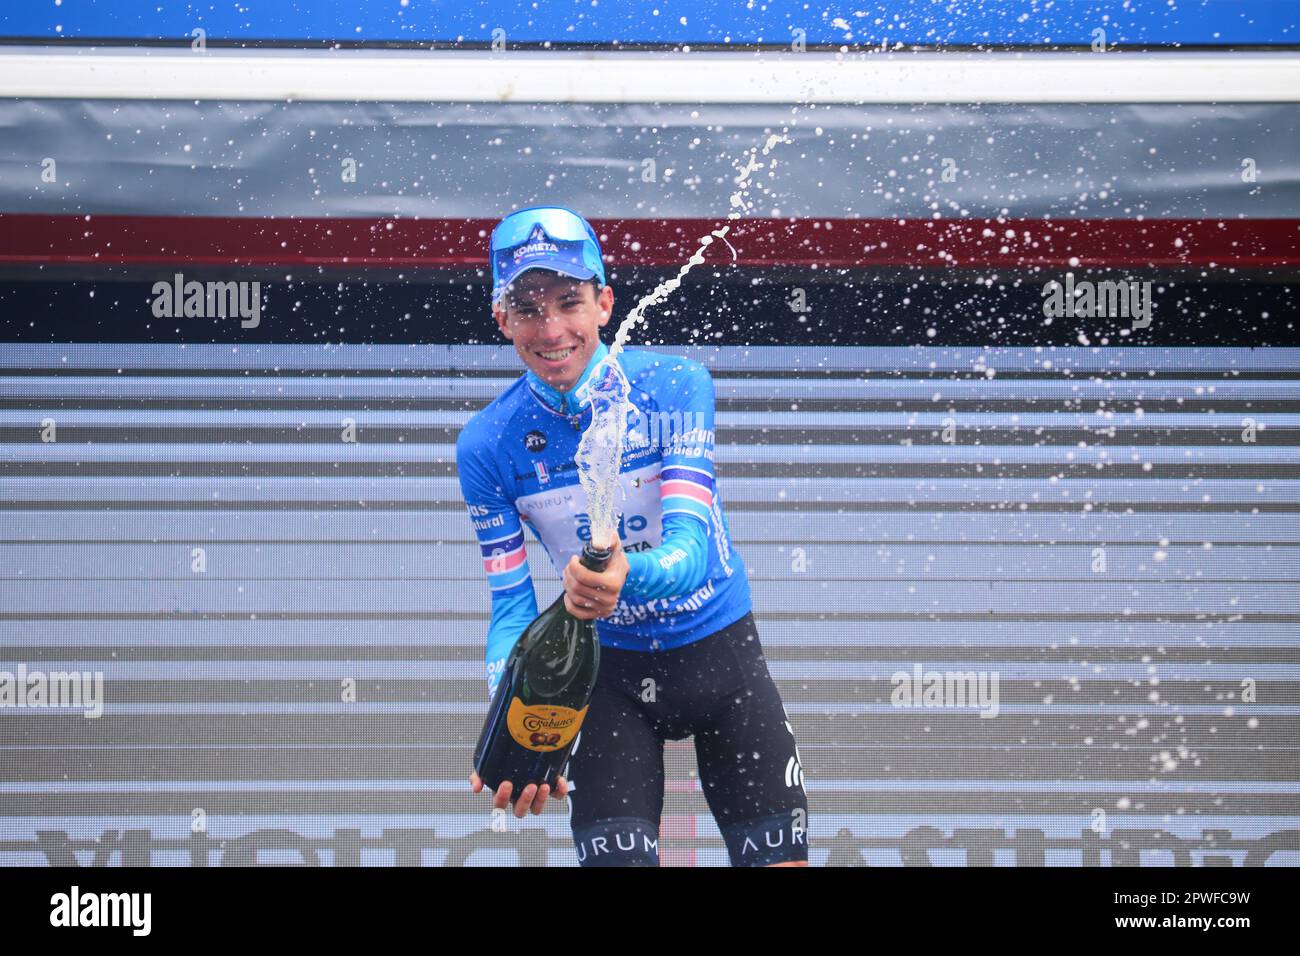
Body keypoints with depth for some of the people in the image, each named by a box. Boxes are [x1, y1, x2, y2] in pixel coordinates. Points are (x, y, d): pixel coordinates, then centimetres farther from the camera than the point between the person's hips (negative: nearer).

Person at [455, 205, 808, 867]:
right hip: (608, 670, 1)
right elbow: (510, 603, -9)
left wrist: (628, 577, -51)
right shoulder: (487, 445, -11)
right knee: (617, 857, -11)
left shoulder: (674, 385, -17)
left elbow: (690, 544, -27)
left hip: (719, 650, 0)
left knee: (779, 860, -1)